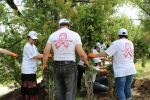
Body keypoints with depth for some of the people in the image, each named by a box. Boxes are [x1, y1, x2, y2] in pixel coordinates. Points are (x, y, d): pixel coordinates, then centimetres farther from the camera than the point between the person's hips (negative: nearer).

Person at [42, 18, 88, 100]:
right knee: (70, 91, 4)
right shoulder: (74, 34, -2)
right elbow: (81, 54, -9)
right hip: (70, 65, -3)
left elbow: (45, 52, 0)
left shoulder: (53, 35, 5)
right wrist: (86, 62, 9)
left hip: (57, 66, 3)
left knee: (59, 90, 13)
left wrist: (44, 64, 13)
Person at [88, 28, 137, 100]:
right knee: (127, 88, 17)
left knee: (120, 90, -1)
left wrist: (94, 55, -1)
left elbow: (106, 53, -11)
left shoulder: (116, 43, -9)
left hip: (121, 71, -6)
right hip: (130, 70, 6)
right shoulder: (130, 43, 9)